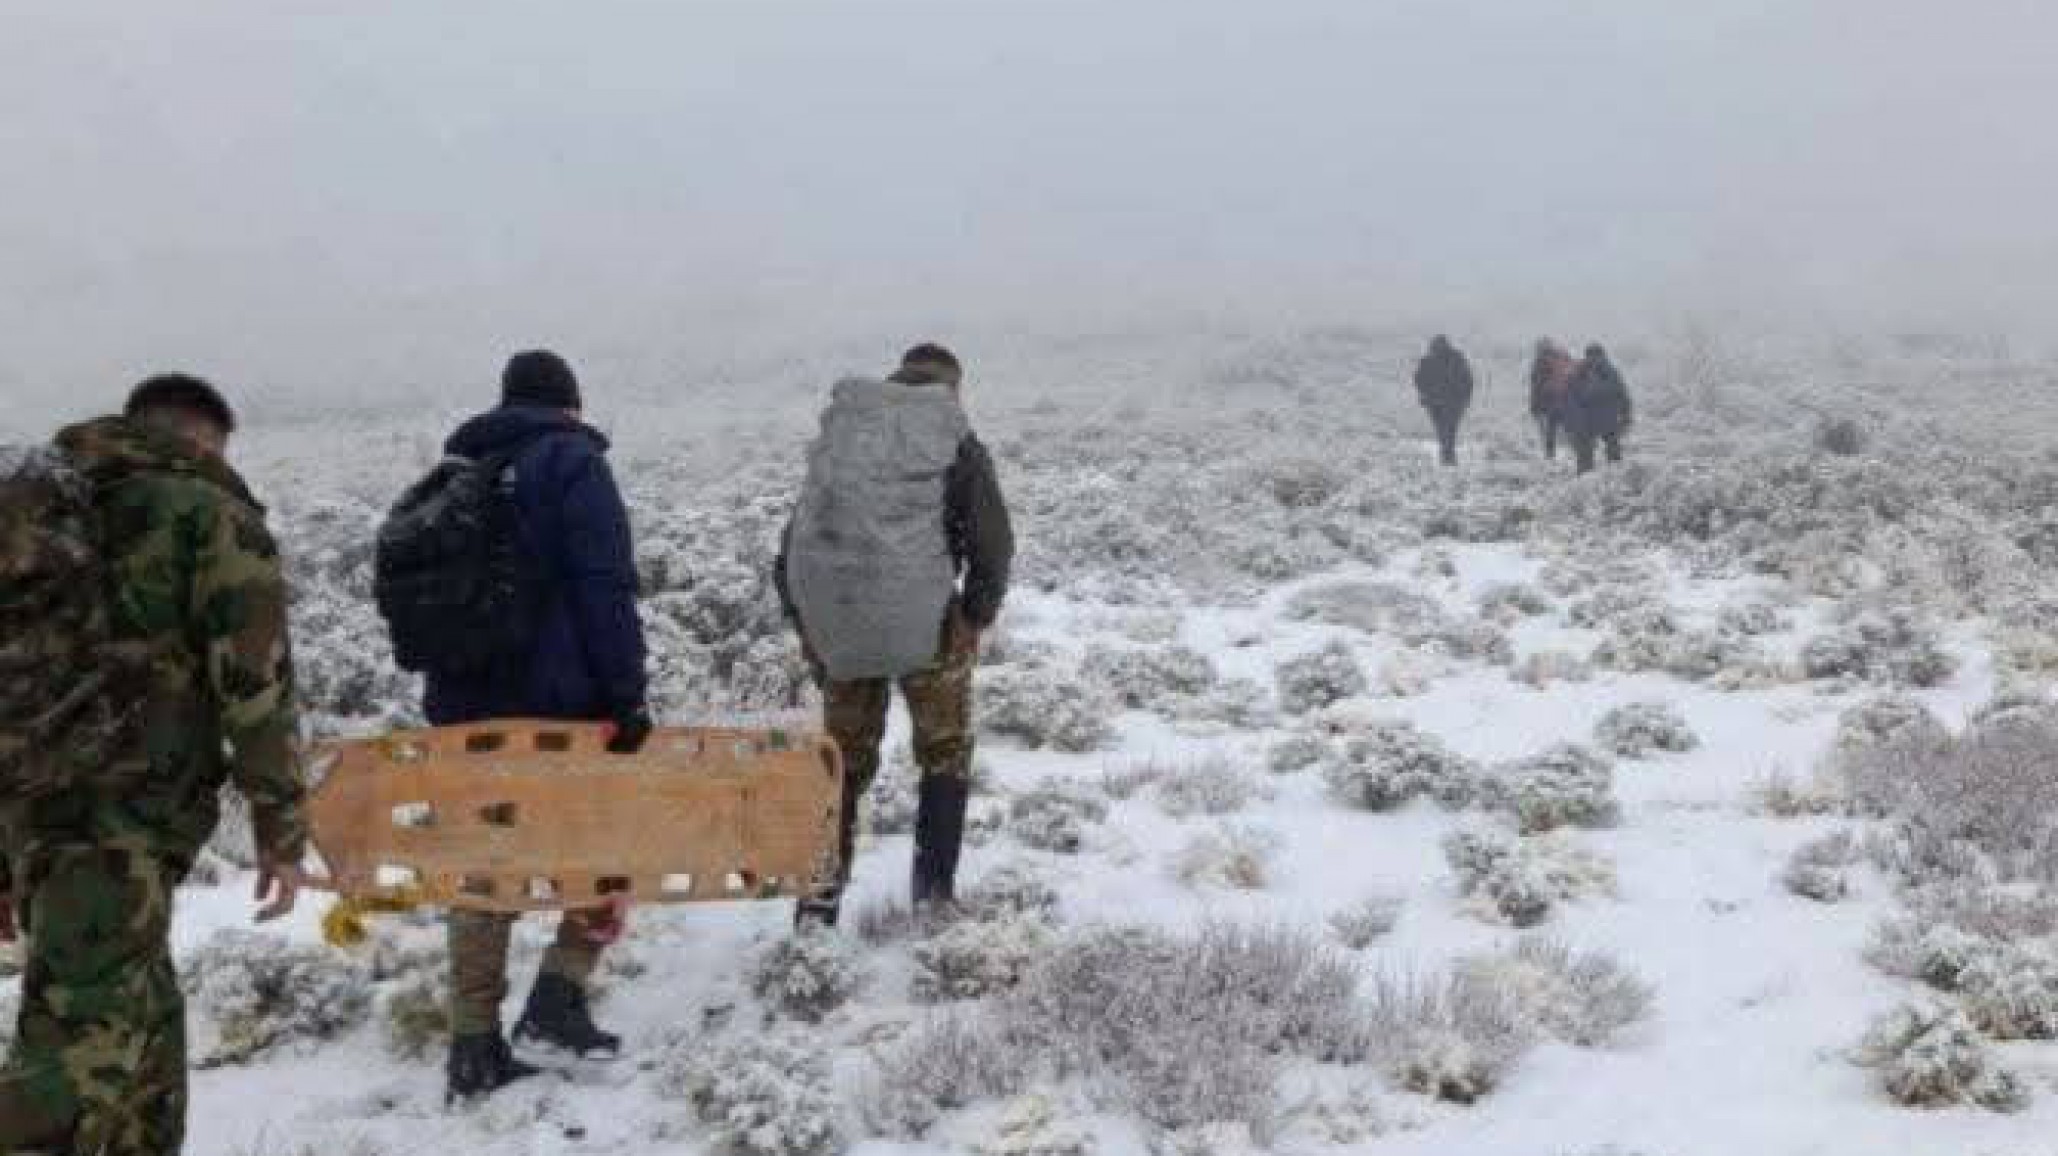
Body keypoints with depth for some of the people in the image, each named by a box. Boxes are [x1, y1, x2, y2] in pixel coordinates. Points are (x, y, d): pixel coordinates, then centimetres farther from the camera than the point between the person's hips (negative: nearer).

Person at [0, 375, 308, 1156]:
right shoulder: (211, 513, 0)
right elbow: (256, 682, -8)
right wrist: (281, 829, -4)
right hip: (124, 825, -7)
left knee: (142, 1021, 21)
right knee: (85, 1039, -10)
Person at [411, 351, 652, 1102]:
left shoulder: (457, 472, 17)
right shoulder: (572, 462, -5)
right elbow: (605, 590, -15)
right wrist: (627, 695, -15)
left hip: (467, 708, 6)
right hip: (560, 702, -6)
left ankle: (473, 1050, 10)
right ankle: (557, 997, 2)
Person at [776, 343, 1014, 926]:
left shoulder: (839, 434, 15)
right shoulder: (957, 444, 2)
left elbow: (794, 544, 15)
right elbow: (992, 544, -4)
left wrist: (809, 629, 18)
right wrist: (975, 620, 8)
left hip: (835, 624, 4)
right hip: (923, 620, -4)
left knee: (845, 756, 19)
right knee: (945, 751, 14)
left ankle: (820, 890, 16)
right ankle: (934, 888, 11)